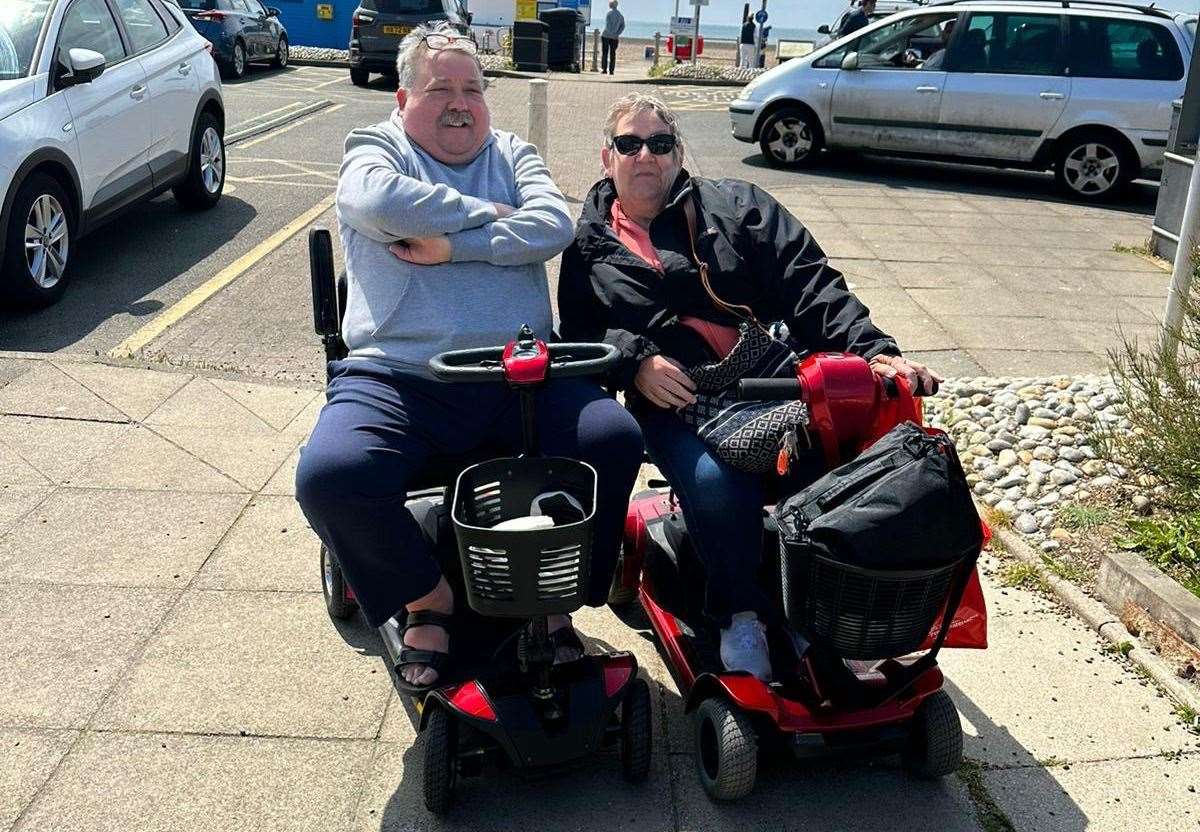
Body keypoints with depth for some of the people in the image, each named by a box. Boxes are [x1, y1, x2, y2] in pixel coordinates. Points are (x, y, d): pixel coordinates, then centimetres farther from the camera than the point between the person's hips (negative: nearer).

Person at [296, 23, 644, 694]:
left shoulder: (512, 154, 20)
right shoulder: (376, 149, 12)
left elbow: (554, 226, -2)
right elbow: (382, 202, -14)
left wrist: (450, 245, -9)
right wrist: (488, 215, -4)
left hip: (521, 378, 2)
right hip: (397, 379, -2)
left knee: (617, 438, -21)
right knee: (328, 476, -28)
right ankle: (430, 598, 0)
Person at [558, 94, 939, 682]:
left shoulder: (736, 207, 18)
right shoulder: (588, 247, 20)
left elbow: (809, 283, 6)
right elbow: (581, 332, 7)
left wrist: (873, 349, -9)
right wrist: (637, 363, -13)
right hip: (675, 397, -1)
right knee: (715, 482, -34)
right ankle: (740, 613, -6)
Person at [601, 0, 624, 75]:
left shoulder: (609, 13, -6)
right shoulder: (620, 15, 10)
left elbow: (607, 25, -14)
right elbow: (623, 26, 5)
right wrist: (617, 34, -1)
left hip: (606, 35, -4)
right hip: (614, 37, 4)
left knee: (604, 52, 2)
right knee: (612, 54, 7)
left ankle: (604, 69, -5)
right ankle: (611, 70, 2)